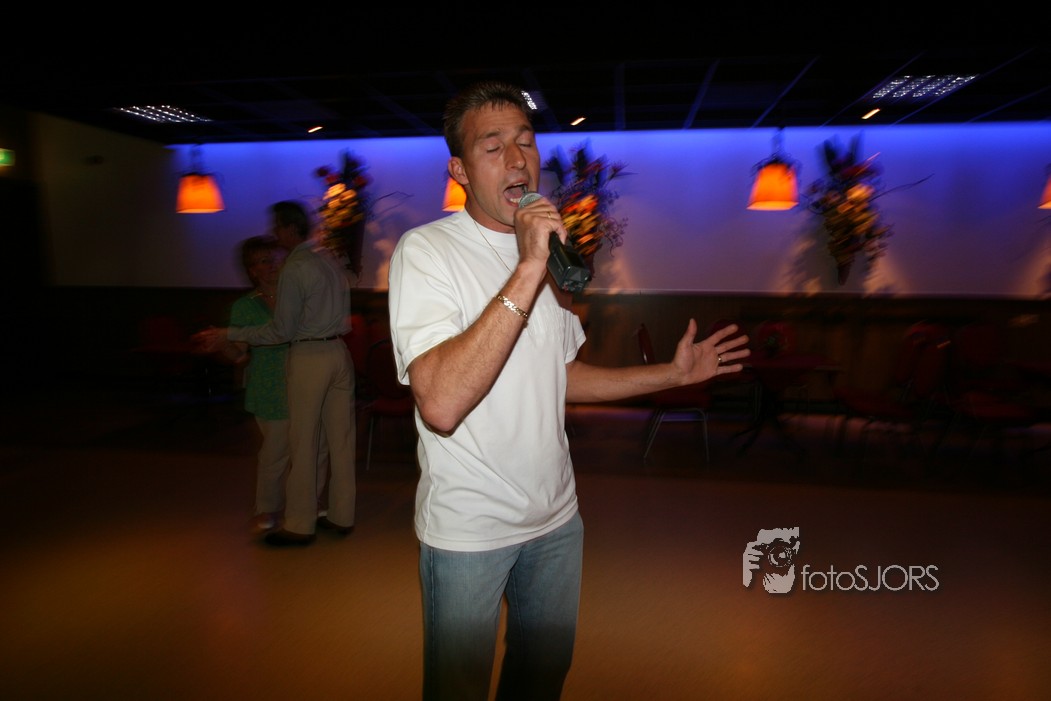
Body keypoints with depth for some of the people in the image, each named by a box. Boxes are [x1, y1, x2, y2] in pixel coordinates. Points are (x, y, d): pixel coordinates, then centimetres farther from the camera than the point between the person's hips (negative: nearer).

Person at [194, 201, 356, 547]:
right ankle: (341, 515, 20)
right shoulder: (331, 258, 11)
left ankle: (299, 525, 10)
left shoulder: (294, 268, -12)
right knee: (341, 437, 10)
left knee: (304, 442, 0)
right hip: (339, 352, 8)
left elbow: (282, 330, -14)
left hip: (308, 358, -8)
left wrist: (229, 336, -9)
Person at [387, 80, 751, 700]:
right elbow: (441, 404, -32)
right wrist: (528, 271, -35)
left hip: (557, 516, 6)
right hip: (467, 530, -6)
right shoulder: (426, 250, -17)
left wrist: (673, 373, 10)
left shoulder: (549, 252, 7)